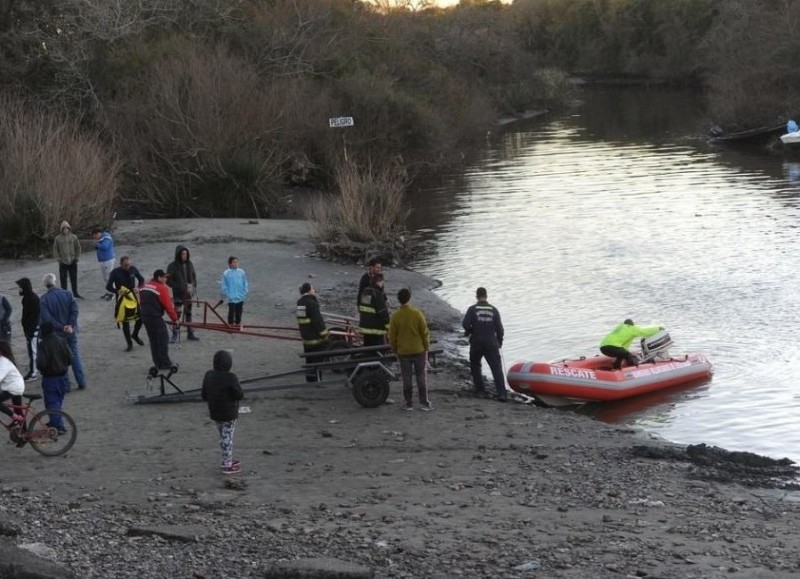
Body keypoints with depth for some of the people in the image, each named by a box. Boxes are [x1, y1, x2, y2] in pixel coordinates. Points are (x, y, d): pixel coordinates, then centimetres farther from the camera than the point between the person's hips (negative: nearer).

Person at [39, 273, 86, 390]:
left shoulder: (44, 299, -12)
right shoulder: (67, 294, -5)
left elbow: (46, 318, -17)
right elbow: (74, 309, -11)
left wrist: (61, 327, -12)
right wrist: (71, 325, -12)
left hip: (57, 333, -3)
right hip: (71, 331, 3)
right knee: (75, 355, 13)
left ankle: (65, 385, 9)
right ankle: (81, 382, 14)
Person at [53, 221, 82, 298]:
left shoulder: (74, 237, 3)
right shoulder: (58, 238, -1)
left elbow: (78, 248, 8)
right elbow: (55, 250, 3)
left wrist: (77, 258, 0)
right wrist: (58, 259, -6)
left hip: (73, 262, 1)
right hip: (63, 263, -1)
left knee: (74, 278, 8)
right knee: (63, 279, 0)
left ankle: (75, 293, 19)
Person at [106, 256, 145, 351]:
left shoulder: (133, 269, -5)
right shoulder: (115, 272, -13)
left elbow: (141, 279, 10)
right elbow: (108, 287, -9)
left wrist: (138, 288, -10)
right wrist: (117, 291, -27)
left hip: (133, 296, 3)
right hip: (122, 298, -3)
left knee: (141, 317, -1)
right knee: (125, 322, 0)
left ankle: (135, 335, 27)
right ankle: (129, 344, 11)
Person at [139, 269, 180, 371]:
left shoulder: (144, 286, 14)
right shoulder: (162, 288, -11)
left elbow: (141, 302, 17)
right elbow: (168, 305, -11)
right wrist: (175, 318, -3)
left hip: (144, 316, 8)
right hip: (155, 317, -8)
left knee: (153, 340, 15)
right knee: (163, 339, 0)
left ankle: (158, 363, 17)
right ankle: (165, 363, 0)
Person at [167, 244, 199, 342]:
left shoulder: (189, 264, 6)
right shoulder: (172, 266, -9)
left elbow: (193, 277, 16)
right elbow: (168, 281, -10)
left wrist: (194, 287, 2)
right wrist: (178, 287, -18)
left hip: (188, 294, 5)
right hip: (178, 294, -5)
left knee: (188, 313, 12)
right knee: (177, 314, -9)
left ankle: (190, 333, 20)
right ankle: (174, 335, -5)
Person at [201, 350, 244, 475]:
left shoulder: (208, 376, -1)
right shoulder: (231, 378, -21)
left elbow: (204, 395, 3)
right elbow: (239, 395, -19)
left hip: (215, 413, 6)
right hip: (229, 413, -6)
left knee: (223, 437, 20)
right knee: (228, 438, 1)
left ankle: (228, 459, 33)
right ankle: (227, 465, 5)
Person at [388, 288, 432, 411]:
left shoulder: (395, 316, -8)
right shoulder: (417, 314, -11)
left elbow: (392, 336, -2)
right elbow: (425, 332, -6)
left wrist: (394, 350, 13)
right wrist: (426, 347, 7)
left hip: (403, 352, 1)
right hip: (419, 350, -1)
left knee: (407, 378, 8)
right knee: (421, 377, 7)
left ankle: (409, 403, 10)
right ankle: (424, 403, 7)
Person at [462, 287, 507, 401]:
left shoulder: (472, 309, -5)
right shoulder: (493, 310, 1)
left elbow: (465, 324, -14)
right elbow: (499, 328, 1)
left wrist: (470, 331, 7)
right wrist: (500, 341, 15)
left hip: (476, 343, 0)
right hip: (491, 343, 0)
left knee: (475, 365, 22)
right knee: (496, 368, -2)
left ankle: (480, 390, 22)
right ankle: (502, 393, -13)